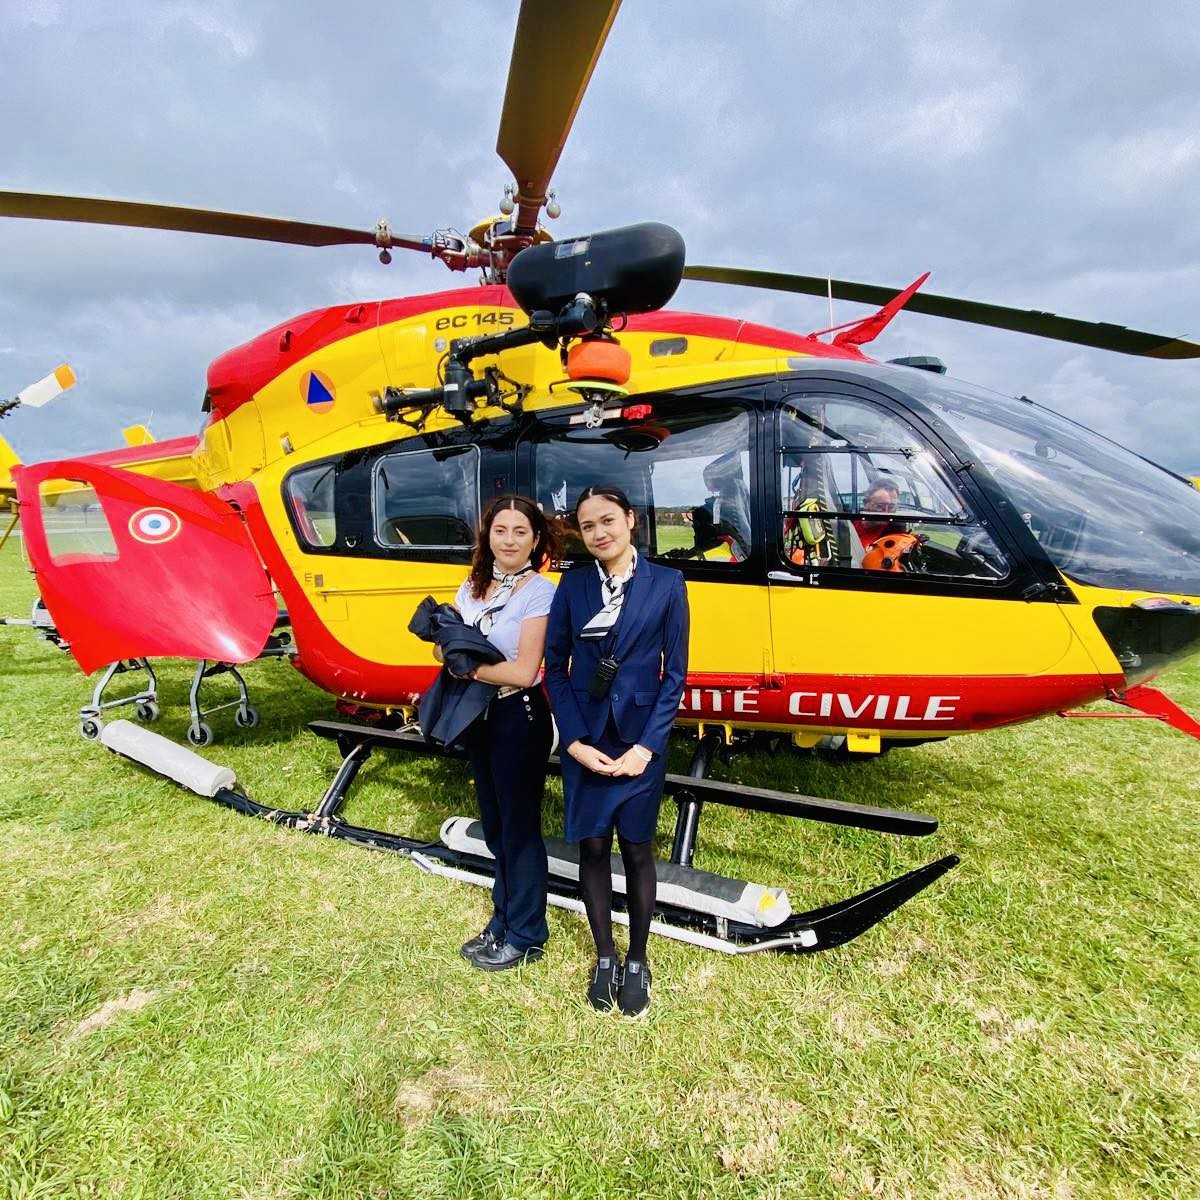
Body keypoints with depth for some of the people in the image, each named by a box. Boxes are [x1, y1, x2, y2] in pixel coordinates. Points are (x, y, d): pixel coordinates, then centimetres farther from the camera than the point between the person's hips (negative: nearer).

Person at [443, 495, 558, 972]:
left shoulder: (539, 591, -15)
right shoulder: (472, 586, 6)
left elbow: (523, 671, -21)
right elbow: (447, 645, 5)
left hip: (519, 718, -7)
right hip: (478, 716, 7)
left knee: (519, 829, 6)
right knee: (493, 828, 18)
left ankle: (525, 937, 23)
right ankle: (503, 919, 36)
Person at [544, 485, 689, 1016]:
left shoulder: (666, 583, -6)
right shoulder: (572, 585, -1)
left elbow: (675, 674, -5)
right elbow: (555, 668, 0)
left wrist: (645, 746, -11)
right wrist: (575, 741, -9)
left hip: (640, 740, -1)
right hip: (584, 740, 2)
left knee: (636, 850, 11)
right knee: (592, 848, 11)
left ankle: (637, 961, 33)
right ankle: (604, 958, 33)